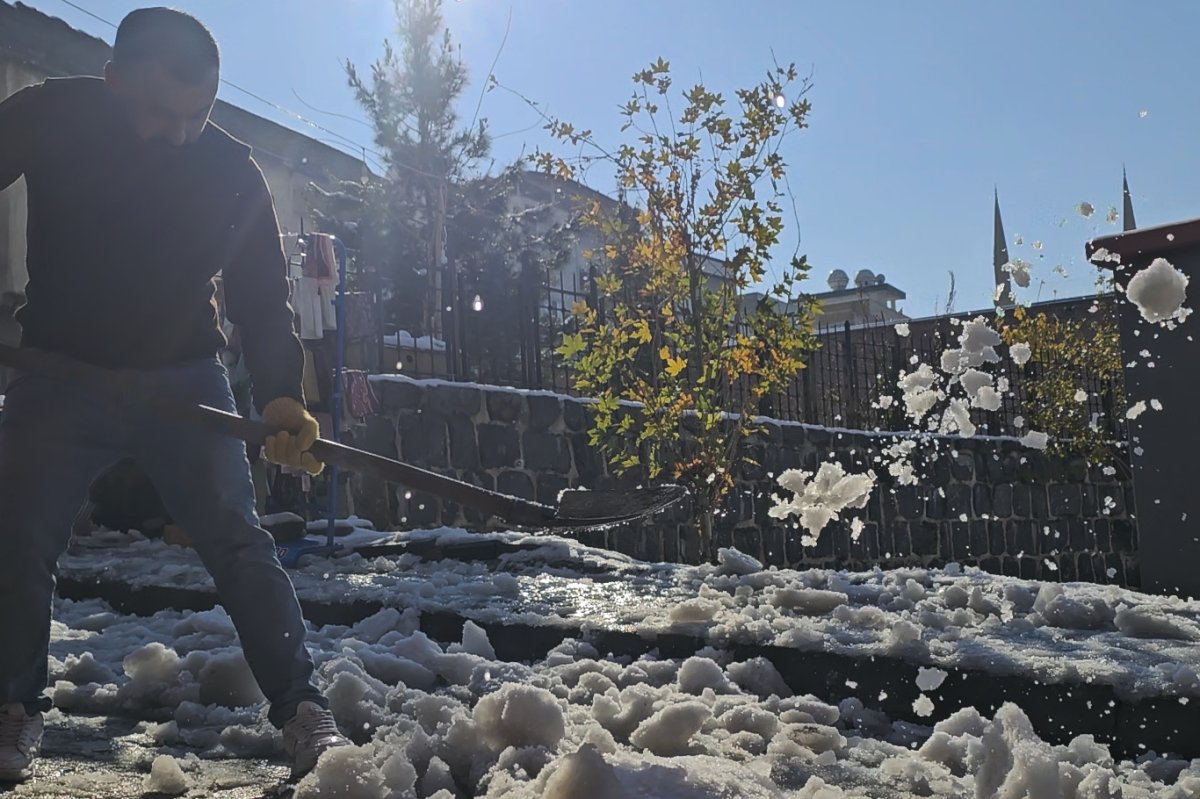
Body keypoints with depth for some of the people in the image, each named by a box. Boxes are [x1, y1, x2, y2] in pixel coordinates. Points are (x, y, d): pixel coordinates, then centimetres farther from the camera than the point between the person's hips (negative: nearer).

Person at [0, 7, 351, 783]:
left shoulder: (232, 171, -10)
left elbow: (264, 294, -7)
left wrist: (281, 398, -20)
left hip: (184, 379, -1)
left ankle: (303, 710, 0)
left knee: (238, 540, -7)